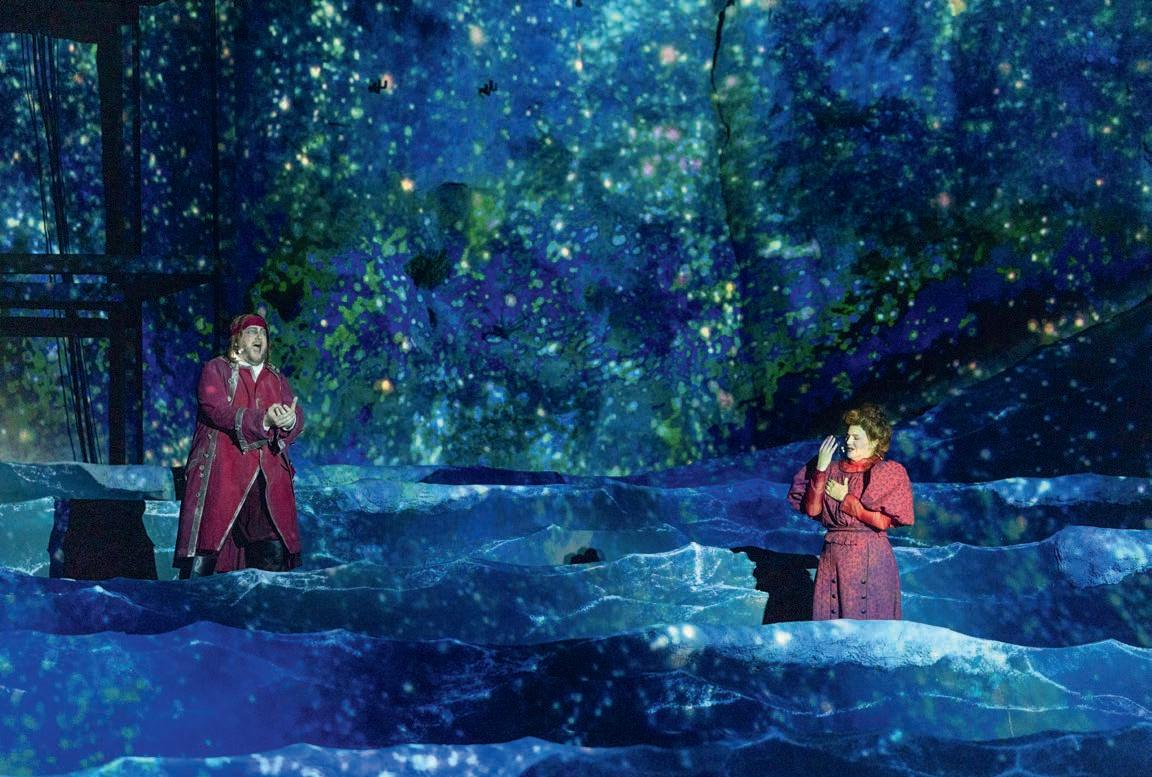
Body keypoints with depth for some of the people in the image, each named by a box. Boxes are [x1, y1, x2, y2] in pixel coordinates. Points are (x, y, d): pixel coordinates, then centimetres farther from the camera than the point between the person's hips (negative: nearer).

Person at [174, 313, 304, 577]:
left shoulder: (277, 379, 22)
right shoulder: (216, 370, 8)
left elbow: (298, 418, 8)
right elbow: (217, 410, -10)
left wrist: (290, 421, -19)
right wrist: (264, 420, -23)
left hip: (268, 475, 4)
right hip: (221, 471, -4)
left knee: (275, 552, -5)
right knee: (206, 546, -9)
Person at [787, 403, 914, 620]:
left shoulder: (888, 472, -3)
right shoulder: (834, 469, 10)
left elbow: (883, 520, -12)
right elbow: (811, 510, 2)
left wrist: (845, 499, -8)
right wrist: (820, 470, -4)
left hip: (870, 558, -4)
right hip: (832, 556, 5)